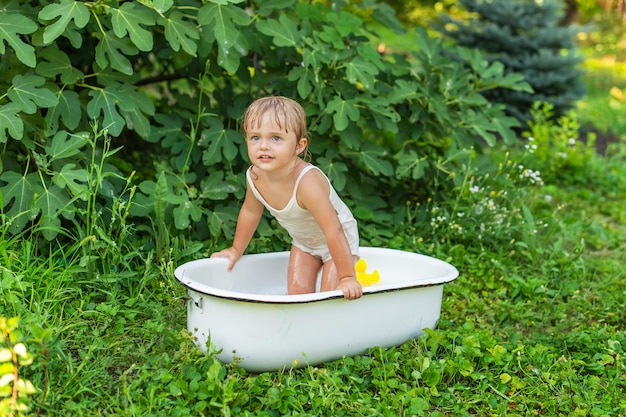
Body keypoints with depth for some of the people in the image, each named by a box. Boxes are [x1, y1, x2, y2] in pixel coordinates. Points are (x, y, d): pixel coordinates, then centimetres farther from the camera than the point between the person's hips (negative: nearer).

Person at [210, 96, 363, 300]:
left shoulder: (306, 182, -41)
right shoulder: (254, 176, -20)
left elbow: (333, 231, -39)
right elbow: (250, 211, 2)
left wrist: (347, 278, -37)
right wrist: (236, 250, 13)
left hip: (338, 241, -6)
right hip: (303, 242, 6)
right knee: (297, 294, 0)